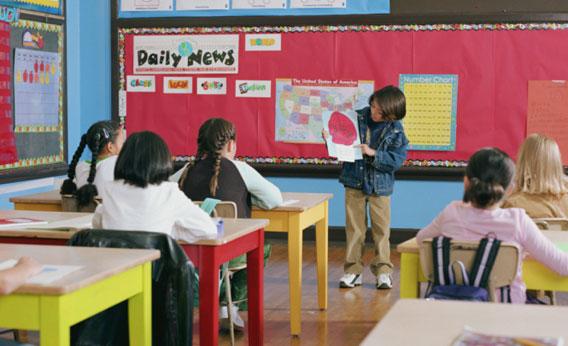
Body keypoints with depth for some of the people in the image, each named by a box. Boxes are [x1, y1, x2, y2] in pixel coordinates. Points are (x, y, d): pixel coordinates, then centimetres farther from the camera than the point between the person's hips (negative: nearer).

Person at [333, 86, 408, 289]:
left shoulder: (395, 131, -8)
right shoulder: (358, 118, -5)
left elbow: (396, 160, -13)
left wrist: (373, 154, -22)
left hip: (380, 186, -1)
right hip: (354, 182, 1)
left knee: (381, 229, 5)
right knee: (354, 228, 6)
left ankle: (383, 271, 16)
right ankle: (353, 270, 14)